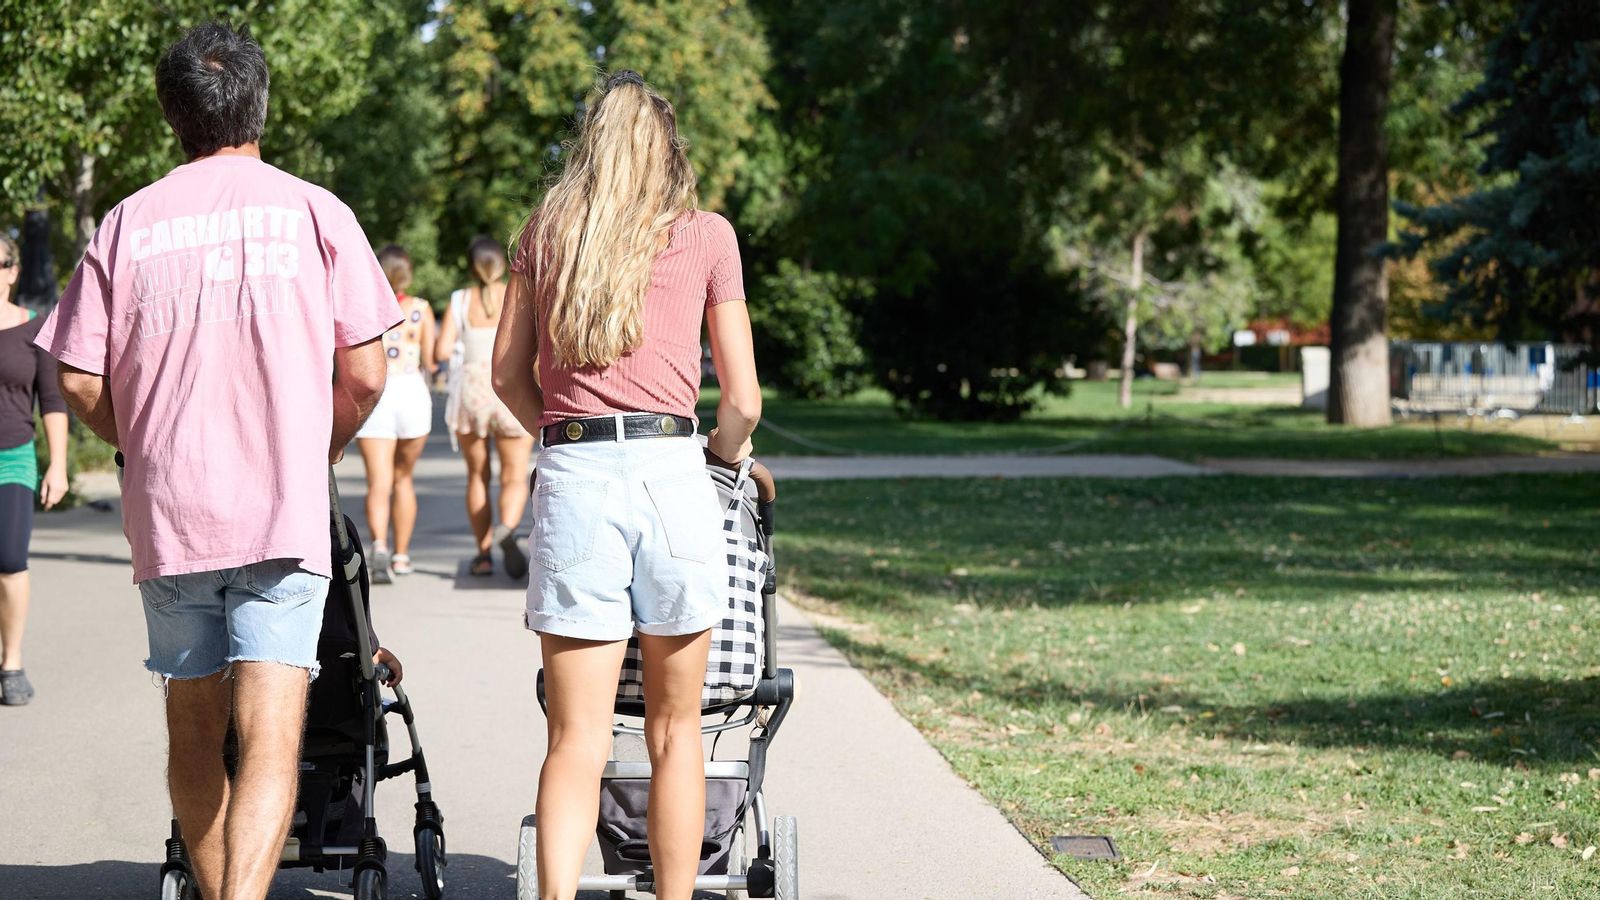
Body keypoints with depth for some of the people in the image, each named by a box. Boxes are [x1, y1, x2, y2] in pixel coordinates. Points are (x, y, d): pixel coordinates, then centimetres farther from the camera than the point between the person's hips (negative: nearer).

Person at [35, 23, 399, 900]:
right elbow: (364, 374, -1)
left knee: (193, 729, 18)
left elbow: (79, 381, 2)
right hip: (285, 509, -2)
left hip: (165, 510, 2)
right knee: (270, 738, -8)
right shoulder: (313, 211, 1)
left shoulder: (126, 223, 4)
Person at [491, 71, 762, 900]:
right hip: (669, 473, -1)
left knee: (576, 738, 0)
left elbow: (509, 374, 14)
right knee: (673, 731, 10)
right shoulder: (705, 236, 8)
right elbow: (743, 401, 9)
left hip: (570, 480, 1)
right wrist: (723, 454, 29)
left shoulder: (546, 230, 13)